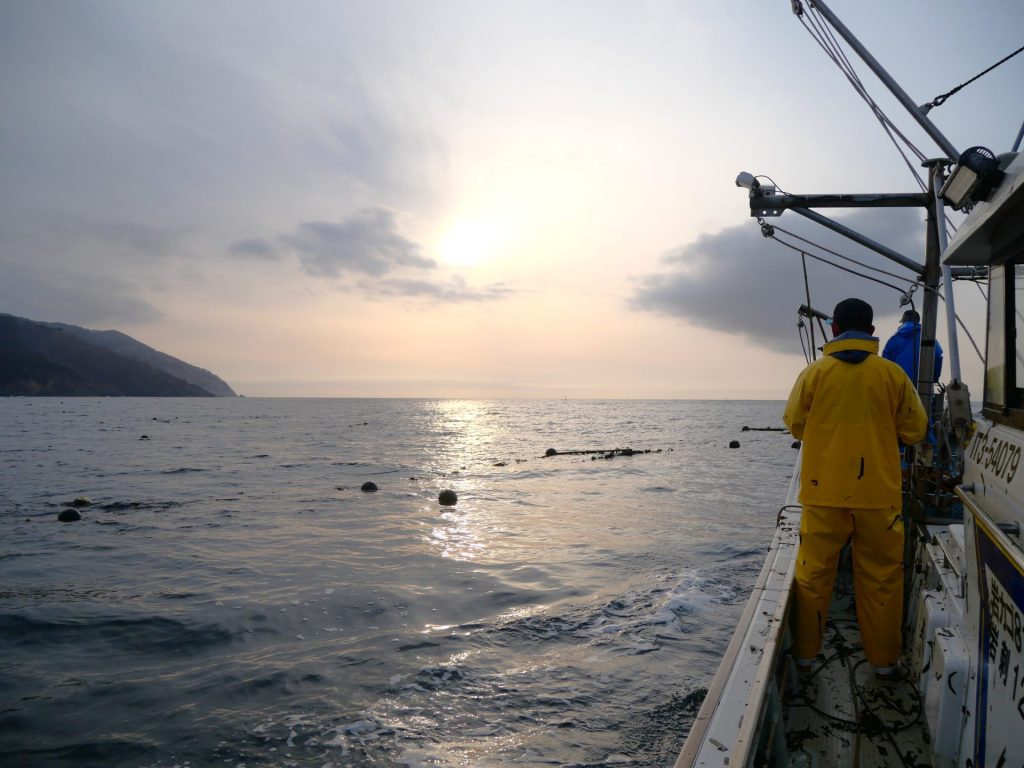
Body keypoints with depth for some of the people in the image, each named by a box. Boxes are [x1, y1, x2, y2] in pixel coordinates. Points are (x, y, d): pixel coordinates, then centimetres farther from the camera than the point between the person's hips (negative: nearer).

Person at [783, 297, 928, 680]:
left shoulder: (814, 373, -4)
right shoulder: (891, 373, -3)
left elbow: (795, 424, 5)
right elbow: (915, 430, 3)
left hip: (824, 490, 0)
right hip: (877, 491, 0)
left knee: (814, 572, 11)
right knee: (881, 576, 13)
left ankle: (805, 653, 21)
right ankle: (884, 659, 23)